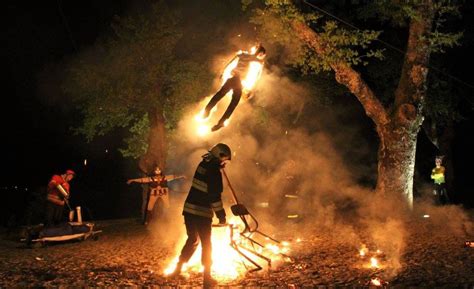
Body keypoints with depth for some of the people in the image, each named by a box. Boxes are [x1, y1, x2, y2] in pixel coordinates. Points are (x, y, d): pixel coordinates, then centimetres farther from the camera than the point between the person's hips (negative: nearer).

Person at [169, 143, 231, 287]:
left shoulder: (203, 164, 8)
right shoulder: (214, 172, -16)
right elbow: (215, 196, -18)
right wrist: (221, 215, -12)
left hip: (189, 209, 7)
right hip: (202, 213, -7)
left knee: (192, 240, 23)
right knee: (206, 244, 5)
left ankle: (178, 268, 27)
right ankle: (207, 277, 10)